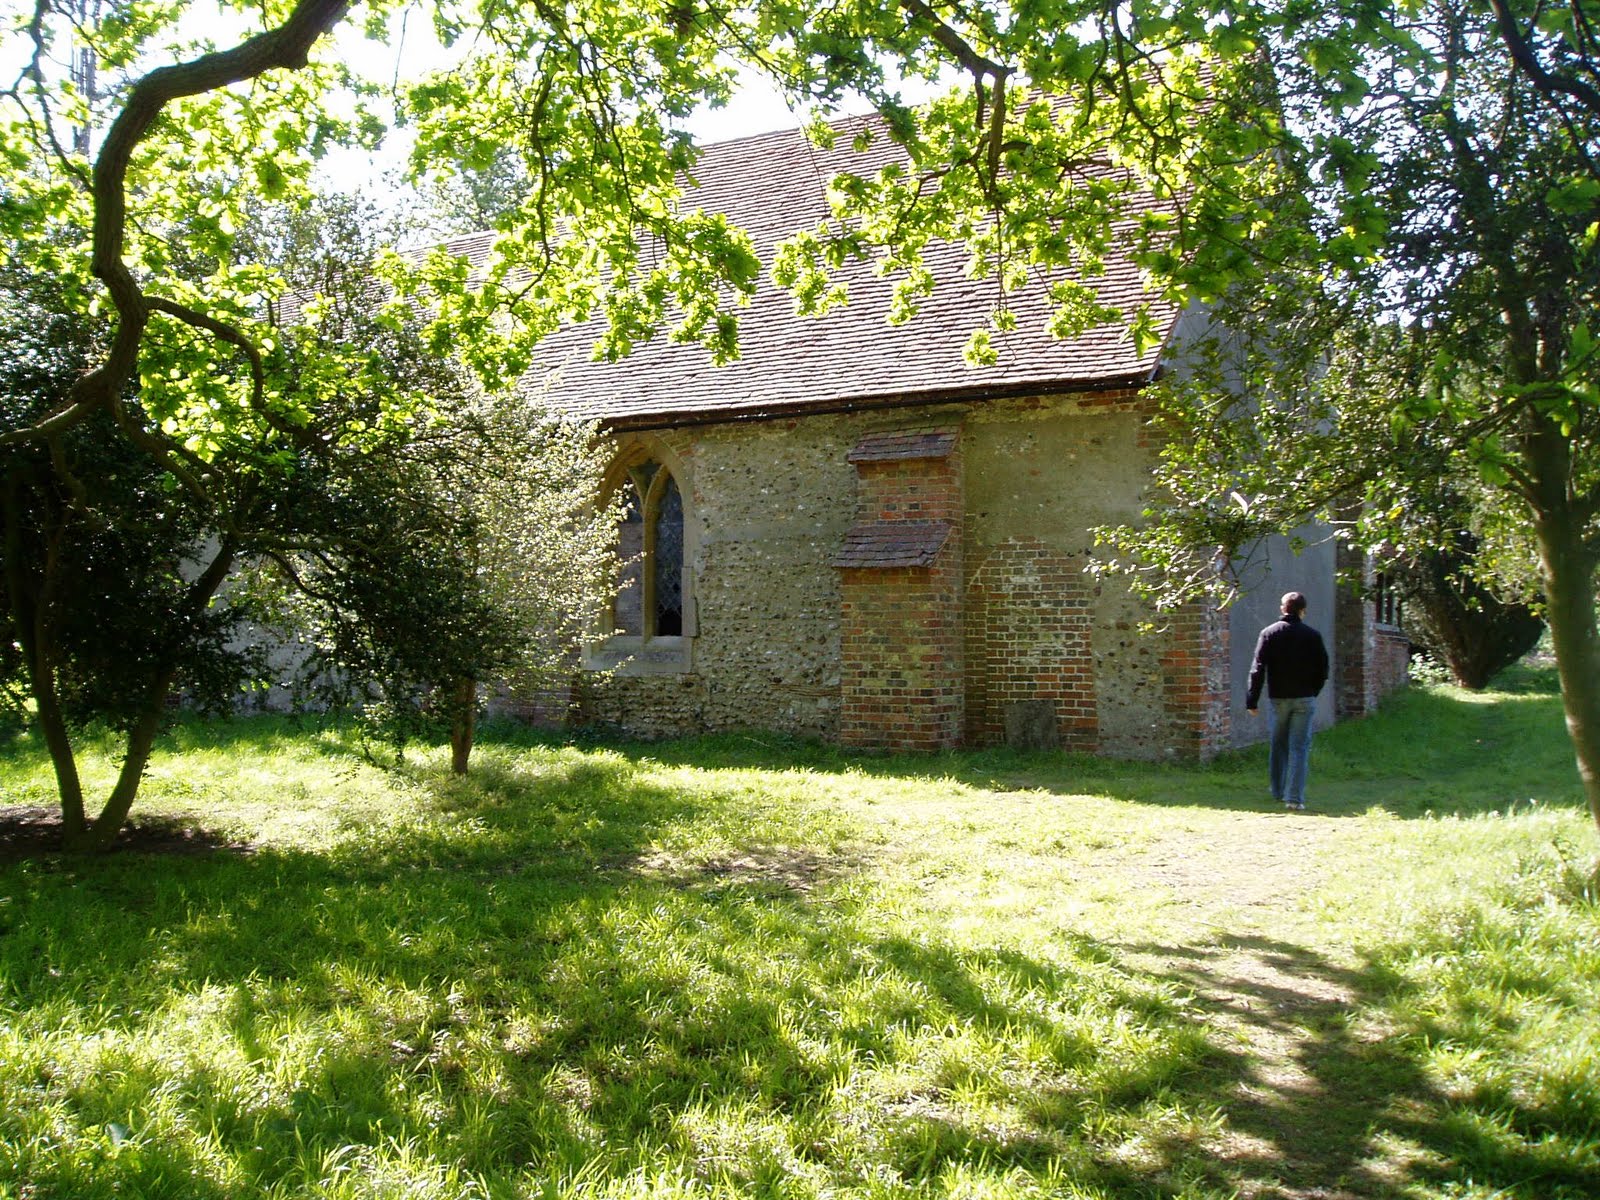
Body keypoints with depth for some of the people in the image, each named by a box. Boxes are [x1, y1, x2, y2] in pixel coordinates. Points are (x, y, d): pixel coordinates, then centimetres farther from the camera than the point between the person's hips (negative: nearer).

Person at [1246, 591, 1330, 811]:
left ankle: (1278, 792, 23)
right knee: (1300, 747, -1)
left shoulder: (1269, 633, -1)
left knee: (1279, 745, 15)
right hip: (1304, 699, -1)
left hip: (1278, 699, 1)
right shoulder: (1312, 636, -2)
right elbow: (1323, 669, 1)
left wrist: (1252, 700, -4)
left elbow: (1258, 669, -6)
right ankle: (1295, 797, -9)